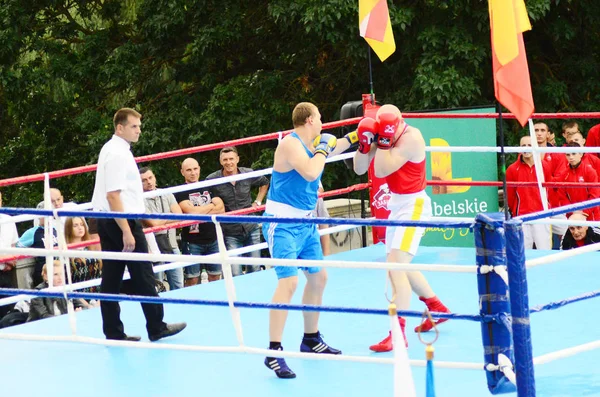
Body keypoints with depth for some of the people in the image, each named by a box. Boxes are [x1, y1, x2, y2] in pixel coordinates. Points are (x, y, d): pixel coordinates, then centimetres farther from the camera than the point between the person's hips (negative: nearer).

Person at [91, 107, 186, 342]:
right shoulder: (118, 154, -17)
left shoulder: (112, 149, 14)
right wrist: (127, 232, -25)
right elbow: (113, 195, -24)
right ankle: (156, 327, 7)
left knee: (111, 278, 8)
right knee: (142, 276, 0)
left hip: (108, 223, 10)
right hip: (122, 221, -10)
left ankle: (113, 332, 9)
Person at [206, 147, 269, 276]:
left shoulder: (248, 174, -2)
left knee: (255, 270, 8)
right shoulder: (212, 180, -10)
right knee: (235, 274, -8)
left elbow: (264, 183, 20)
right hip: (231, 234, -3)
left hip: (251, 228, 3)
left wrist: (257, 202, 11)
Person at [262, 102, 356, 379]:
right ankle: (274, 353, -20)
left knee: (318, 277, 18)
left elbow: (334, 148, 34)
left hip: (305, 223, 10)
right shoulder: (291, 144, -18)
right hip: (282, 224, -10)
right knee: (289, 281, -20)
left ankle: (311, 340, 35)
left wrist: (354, 136, 32)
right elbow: (310, 172, -32)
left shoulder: (313, 144, 10)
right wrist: (323, 148, -17)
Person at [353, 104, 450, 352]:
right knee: (401, 266, 21)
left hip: (413, 205, -9)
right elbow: (359, 169, 0)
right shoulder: (383, 136, 0)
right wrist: (364, 143, -16)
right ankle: (437, 308, 40)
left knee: (395, 266, -18)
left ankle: (398, 333, -21)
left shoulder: (411, 138, -21)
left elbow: (381, 171, -28)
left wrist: (384, 141, -27)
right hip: (397, 204, 9)